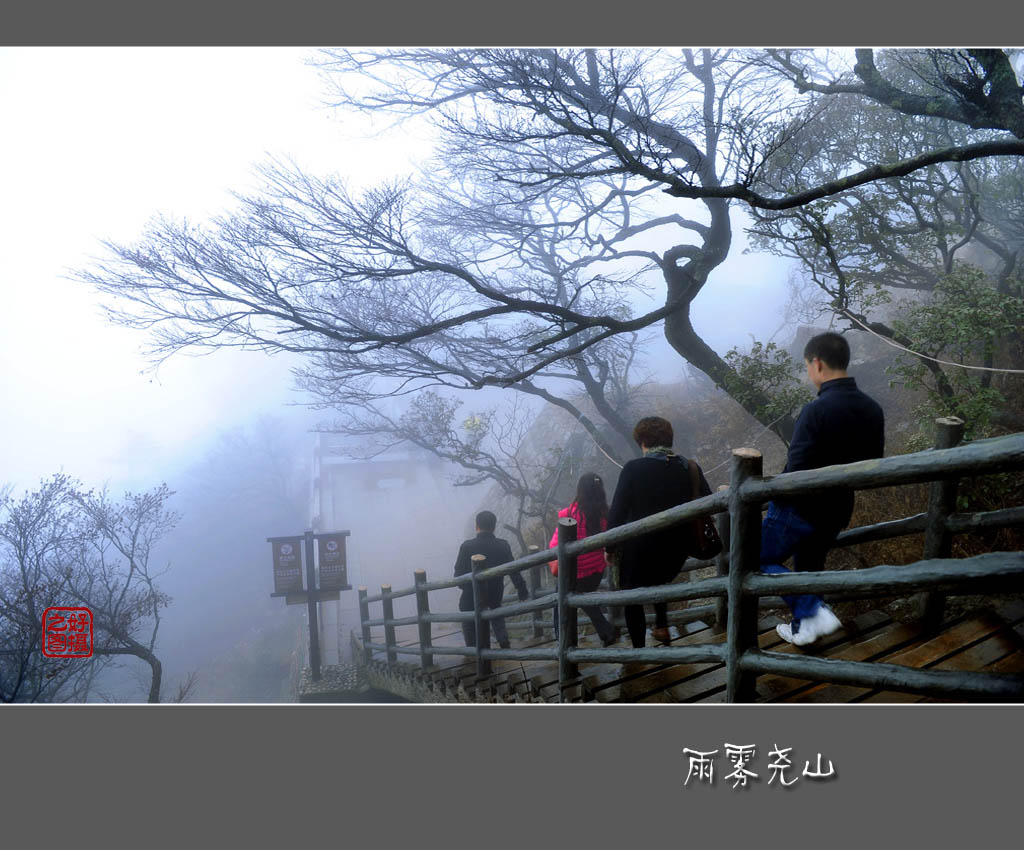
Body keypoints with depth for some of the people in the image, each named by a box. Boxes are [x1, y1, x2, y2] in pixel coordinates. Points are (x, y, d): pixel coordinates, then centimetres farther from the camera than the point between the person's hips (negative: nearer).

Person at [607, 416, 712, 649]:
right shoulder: (689, 468, -5)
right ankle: (662, 627, 34)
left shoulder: (633, 468, -16)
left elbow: (617, 512, -15)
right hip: (677, 550, 4)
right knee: (659, 581, 36)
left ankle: (639, 649, 21)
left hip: (639, 548, -4)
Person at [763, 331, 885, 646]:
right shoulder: (872, 410, -2)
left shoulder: (816, 411, -26)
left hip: (800, 510, -7)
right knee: (809, 564, 27)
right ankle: (804, 626, 39)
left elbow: (796, 472, -27)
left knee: (759, 559, 12)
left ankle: (814, 613, 2)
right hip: (838, 512, 7)